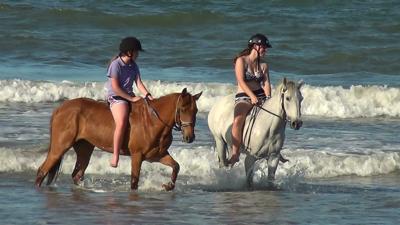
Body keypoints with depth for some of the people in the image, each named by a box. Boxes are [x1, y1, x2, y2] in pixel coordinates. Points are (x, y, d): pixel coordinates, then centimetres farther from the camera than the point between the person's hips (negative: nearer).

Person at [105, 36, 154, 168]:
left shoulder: (133, 66, 12)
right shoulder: (116, 64, -11)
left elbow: (139, 83, 6)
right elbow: (115, 87, -16)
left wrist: (148, 96, -12)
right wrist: (131, 99, -16)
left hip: (130, 96, 8)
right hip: (116, 97, -8)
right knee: (121, 123, -31)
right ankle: (115, 157, -31)